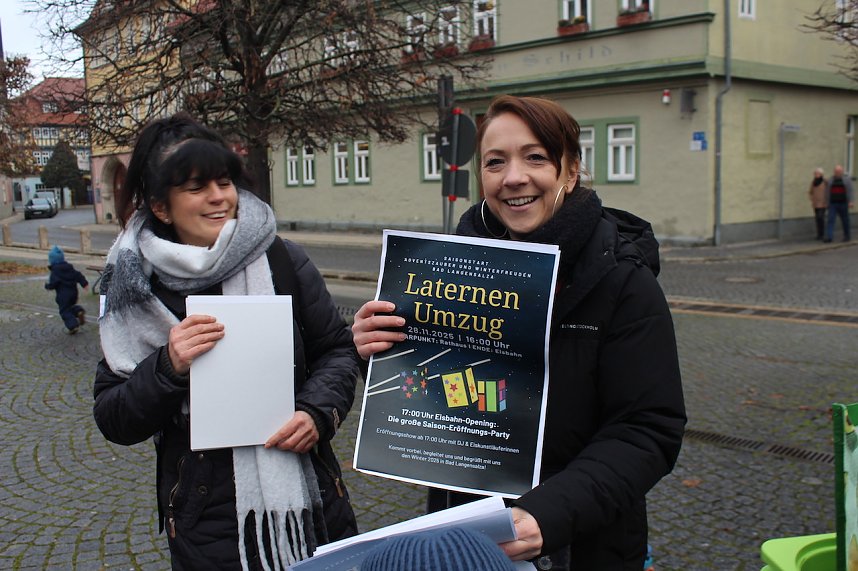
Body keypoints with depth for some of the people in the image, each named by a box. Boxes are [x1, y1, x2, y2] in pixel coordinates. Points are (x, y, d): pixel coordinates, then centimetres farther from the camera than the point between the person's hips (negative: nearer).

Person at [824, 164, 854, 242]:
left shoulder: (847, 179, 1)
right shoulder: (830, 180, 6)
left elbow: (851, 191, -3)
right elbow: (827, 192, 10)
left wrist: (850, 202, -13)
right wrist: (827, 203, 7)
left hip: (843, 204, -1)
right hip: (832, 205, 1)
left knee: (845, 221, 8)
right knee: (831, 220, -10)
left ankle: (847, 236, 22)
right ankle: (829, 237, -17)